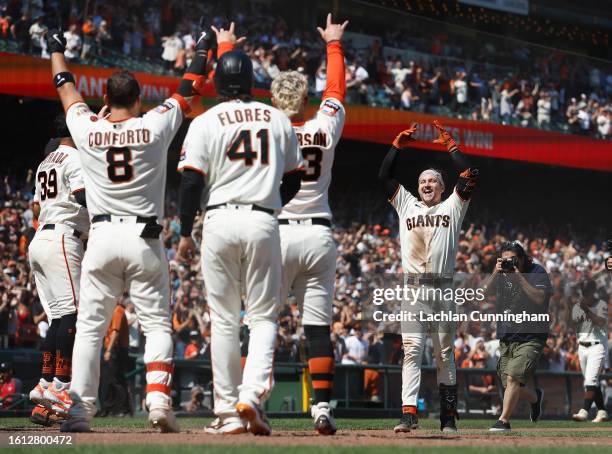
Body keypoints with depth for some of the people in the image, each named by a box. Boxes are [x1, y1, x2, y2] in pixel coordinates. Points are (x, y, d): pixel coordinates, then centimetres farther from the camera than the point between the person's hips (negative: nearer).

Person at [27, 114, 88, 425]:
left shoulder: (45, 163, 24)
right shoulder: (75, 159, -4)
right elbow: (84, 199, -17)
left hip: (39, 240, 10)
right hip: (62, 239, -9)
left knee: (57, 318, 8)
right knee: (73, 313, -14)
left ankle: (45, 389, 2)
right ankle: (61, 387, -23)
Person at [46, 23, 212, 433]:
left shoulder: (86, 130, 0)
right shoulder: (155, 126, -4)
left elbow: (66, 88, 18)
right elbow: (189, 91, 10)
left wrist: (57, 49, 35)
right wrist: (204, 48, 26)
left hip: (102, 238, 1)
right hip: (145, 239, -1)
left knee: (89, 328, 6)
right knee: (157, 325, 5)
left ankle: (80, 411, 0)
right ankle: (159, 399, -13)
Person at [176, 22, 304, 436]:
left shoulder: (206, 122, 2)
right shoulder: (279, 120, 10)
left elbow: (192, 181, -4)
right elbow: (295, 179, 13)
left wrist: (185, 232, 3)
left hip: (220, 220, -1)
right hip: (264, 223, 1)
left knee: (224, 320, 5)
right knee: (264, 316, 6)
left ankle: (228, 412, 3)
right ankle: (252, 394, -16)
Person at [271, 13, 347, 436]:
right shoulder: (324, 129, 3)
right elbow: (336, 90, 20)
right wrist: (334, 44, 35)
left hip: (276, 234, -2)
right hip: (319, 235, 2)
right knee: (319, 327, 3)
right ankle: (322, 409, -2)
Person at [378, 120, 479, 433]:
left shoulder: (453, 207, 15)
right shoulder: (406, 204, 18)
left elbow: (470, 175, 4)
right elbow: (384, 174, 13)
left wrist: (450, 146, 5)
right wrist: (399, 144, 7)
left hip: (443, 289, 0)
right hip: (413, 288, 1)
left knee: (444, 354, 2)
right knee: (412, 351, -10)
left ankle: (448, 416, 5)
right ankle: (409, 414, -17)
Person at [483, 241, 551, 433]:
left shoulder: (537, 273, -6)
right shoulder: (502, 274, 8)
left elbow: (540, 298, -21)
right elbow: (484, 292, -4)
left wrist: (519, 276, -22)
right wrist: (496, 273, -17)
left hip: (530, 338, -6)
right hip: (506, 338, 6)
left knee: (512, 377, -22)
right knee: (510, 385, 8)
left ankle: (504, 420, -17)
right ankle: (535, 396, 39)